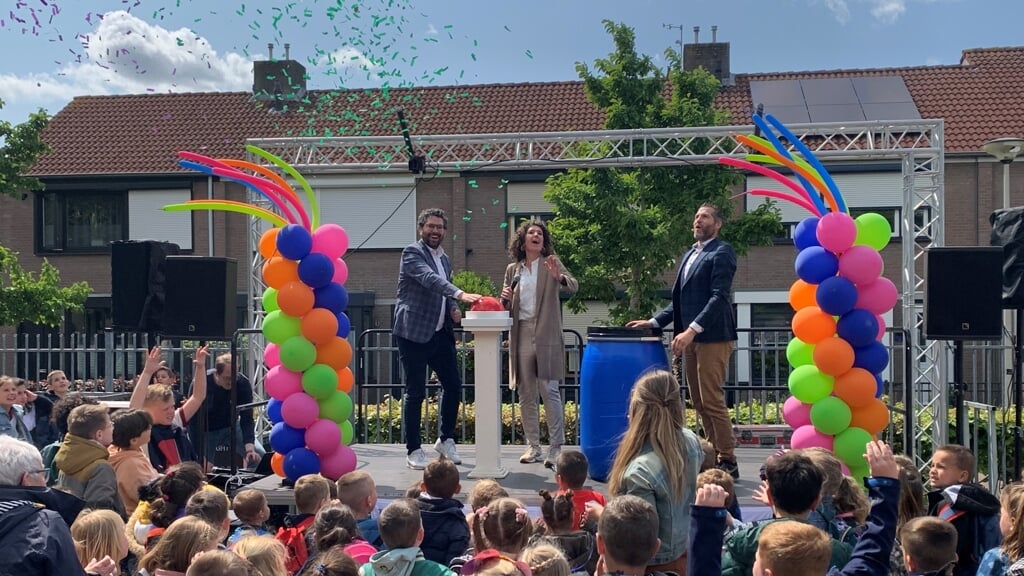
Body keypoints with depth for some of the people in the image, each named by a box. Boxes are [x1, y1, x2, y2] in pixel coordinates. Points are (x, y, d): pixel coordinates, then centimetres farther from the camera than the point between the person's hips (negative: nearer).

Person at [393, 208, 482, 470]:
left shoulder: (444, 259, 17)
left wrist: (453, 309, 6)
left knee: (453, 385, 9)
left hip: (440, 333, 7)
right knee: (415, 392, -2)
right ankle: (413, 450, 7)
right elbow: (429, 279, -25)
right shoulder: (412, 252, -7)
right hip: (414, 333, -7)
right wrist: (460, 295, -39)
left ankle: (446, 440, 26)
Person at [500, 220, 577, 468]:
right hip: (521, 335, 4)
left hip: (546, 336, -4)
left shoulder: (552, 264, 4)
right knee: (525, 395, 7)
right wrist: (505, 298, -4)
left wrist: (558, 277, -31)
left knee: (550, 392, -7)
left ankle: (556, 448, -3)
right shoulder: (512, 269, 13)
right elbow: (505, 307, 19)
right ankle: (533, 447, 14)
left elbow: (574, 286, -11)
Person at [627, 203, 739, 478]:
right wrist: (654, 322, 11)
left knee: (712, 400, -7)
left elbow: (719, 297, -16)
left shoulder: (721, 252, -5)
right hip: (691, 337, 8)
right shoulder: (689, 255, 20)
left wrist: (691, 330, -23)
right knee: (699, 403, 10)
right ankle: (713, 456, 17)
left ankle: (728, 461, 0)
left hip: (712, 337, -8)